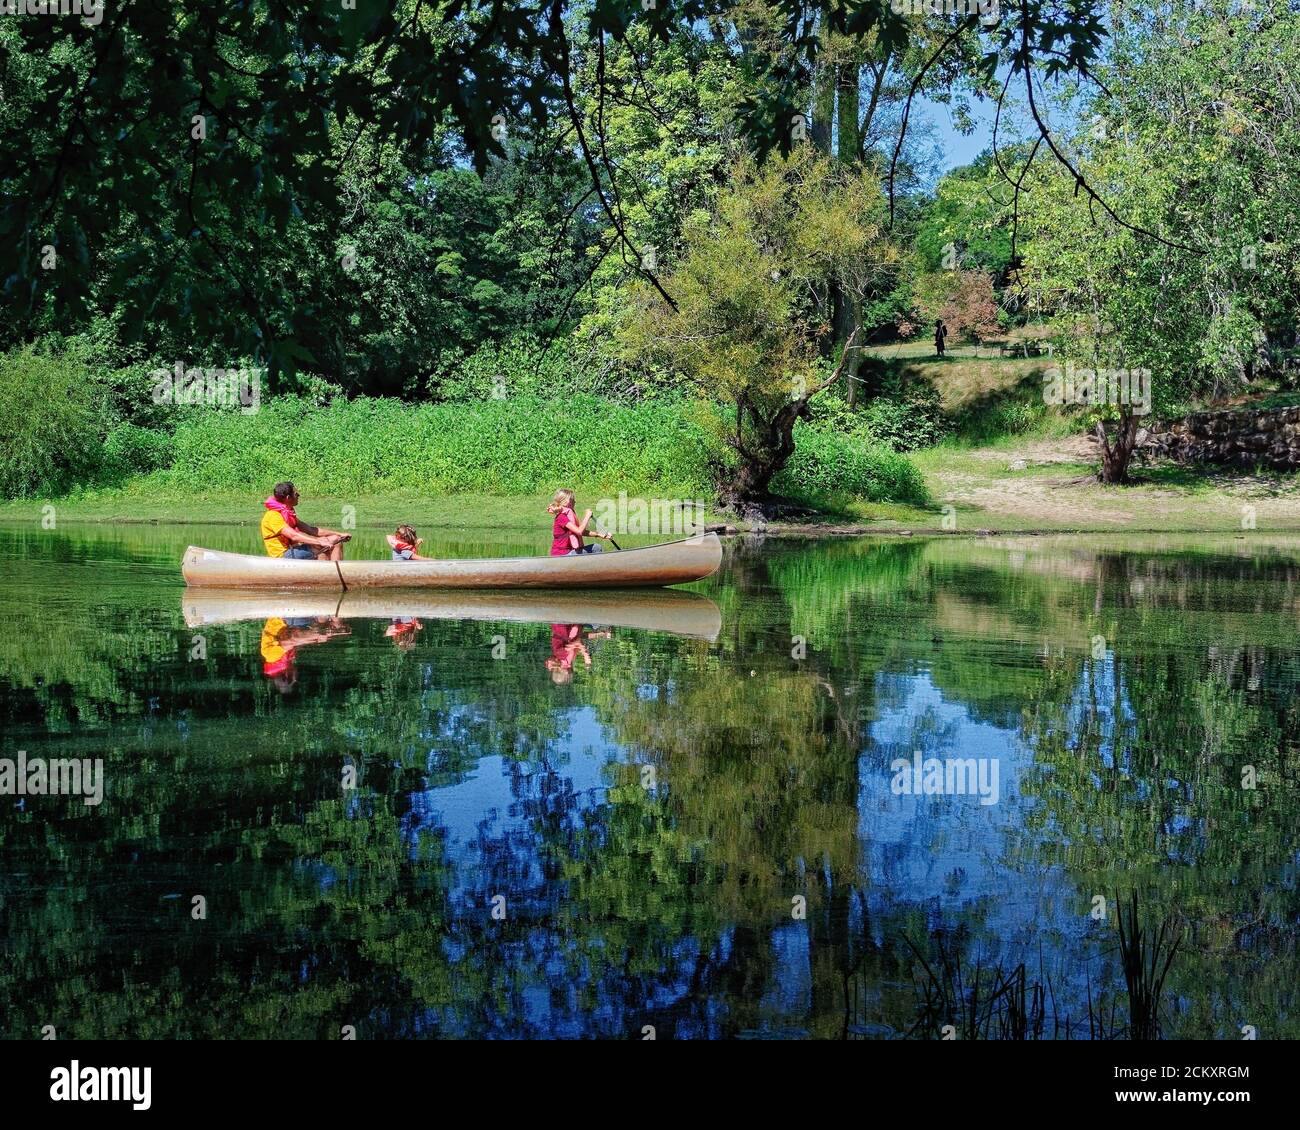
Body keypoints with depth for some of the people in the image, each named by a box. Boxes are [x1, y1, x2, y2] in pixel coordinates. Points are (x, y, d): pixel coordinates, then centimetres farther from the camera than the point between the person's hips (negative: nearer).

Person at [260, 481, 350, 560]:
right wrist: (320, 542, -35)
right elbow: (294, 536, -28)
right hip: (282, 555, -10)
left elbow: (311, 530, 15)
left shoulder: (288, 513, 16)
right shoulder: (273, 516, -16)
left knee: (335, 540, 0)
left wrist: (339, 534, 8)